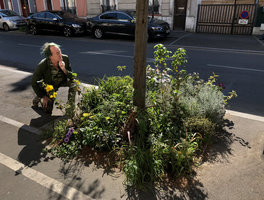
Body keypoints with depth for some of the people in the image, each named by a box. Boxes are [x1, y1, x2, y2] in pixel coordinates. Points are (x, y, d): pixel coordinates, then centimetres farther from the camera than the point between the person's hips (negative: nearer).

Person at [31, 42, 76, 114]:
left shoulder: (65, 58, -27)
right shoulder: (42, 65, -33)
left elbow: (72, 77, -20)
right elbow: (33, 82, -18)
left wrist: (64, 70, -41)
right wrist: (43, 96, -14)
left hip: (61, 82, 3)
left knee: (73, 82, -29)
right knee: (48, 111, 0)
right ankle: (38, 98, 32)